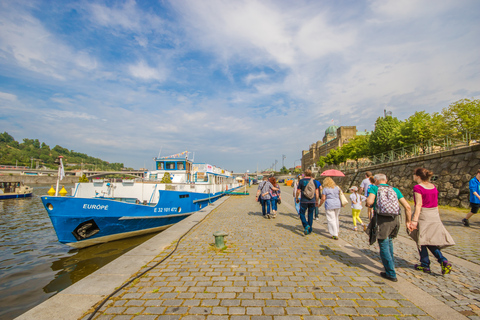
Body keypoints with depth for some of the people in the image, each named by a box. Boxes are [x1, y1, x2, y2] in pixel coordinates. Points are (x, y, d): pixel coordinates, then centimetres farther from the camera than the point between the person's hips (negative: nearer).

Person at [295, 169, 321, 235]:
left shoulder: (301, 181, -4)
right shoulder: (314, 181, 3)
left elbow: (298, 191, -3)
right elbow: (316, 192, 2)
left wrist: (296, 198, 12)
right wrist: (317, 201, 10)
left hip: (304, 201, -3)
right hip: (312, 201, 3)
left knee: (302, 214, 9)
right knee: (310, 215, 12)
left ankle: (306, 225, -14)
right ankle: (309, 230, 18)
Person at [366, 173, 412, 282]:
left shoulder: (374, 188, 2)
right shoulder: (395, 190, 14)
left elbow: (370, 202, -14)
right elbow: (407, 206, 9)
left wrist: (367, 200, 8)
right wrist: (408, 221, 18)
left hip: (382, 219, -5)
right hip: (395, 219, 5)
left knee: (384, 245, 4)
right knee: (389, 241, 26)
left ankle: (391, 273, 7)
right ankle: (391, 264, 42)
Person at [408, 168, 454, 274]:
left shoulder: (418, 187, -14)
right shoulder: (433, 186, 7)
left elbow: (419, 204, -20)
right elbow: (436, 204, 11)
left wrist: (414, 220, -22)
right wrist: (437, 216, 22)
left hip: (423, 215, -7)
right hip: (434, 215, 7)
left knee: (421, 241, 8)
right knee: (430, 241, 18)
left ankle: (425, 265, 17)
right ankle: (443, 261, 2)